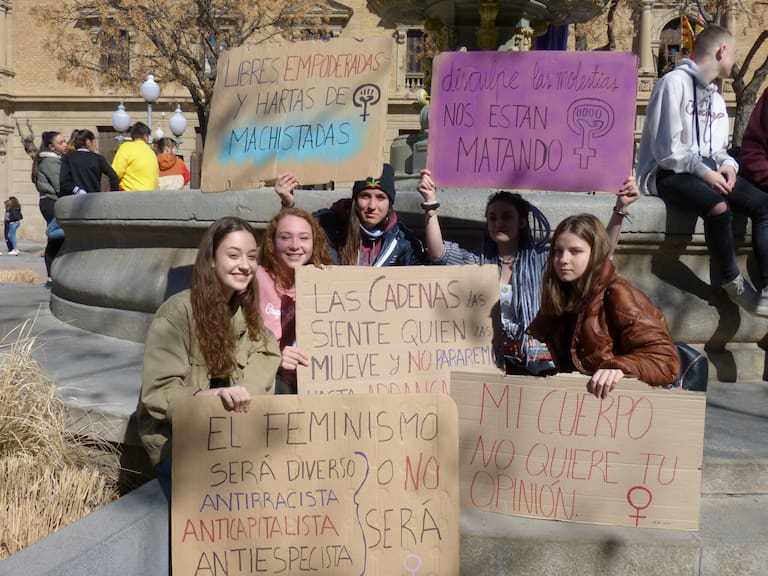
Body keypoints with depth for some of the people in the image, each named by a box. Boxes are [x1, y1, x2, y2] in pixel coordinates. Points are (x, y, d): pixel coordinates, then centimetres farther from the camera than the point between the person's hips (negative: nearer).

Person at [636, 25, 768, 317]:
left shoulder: (716, 98, 22)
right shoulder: (674, 83, -6)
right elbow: (666, 148, -14)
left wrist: (727, 165, 1)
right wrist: (704, 172, -18)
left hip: (706, 171, 9)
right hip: (668, 173, -8)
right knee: (718, 206, -35)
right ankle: (733, 283, -16)